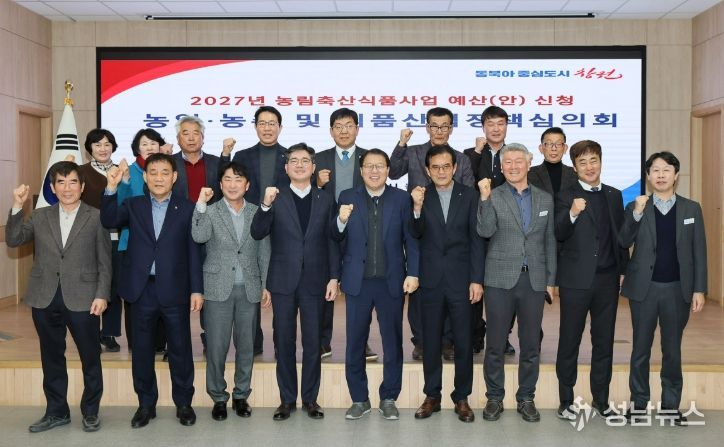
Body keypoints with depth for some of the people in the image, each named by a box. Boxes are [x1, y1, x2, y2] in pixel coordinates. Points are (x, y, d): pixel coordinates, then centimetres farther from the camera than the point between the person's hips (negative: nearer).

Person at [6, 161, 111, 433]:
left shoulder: (96, 217, 0)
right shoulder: (40, 216, 11)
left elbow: (105, 262, -1)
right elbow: (13, 240, 2)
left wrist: (102, 295, -9)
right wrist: (17, 207, -7)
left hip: (83, 299, -3)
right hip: (45, 299, 3)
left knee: (90, 359, 6)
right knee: (51, 359, 13)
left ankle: (90, 412, 22)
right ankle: (56, 412, 27)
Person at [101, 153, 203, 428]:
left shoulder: (187, 209, 2)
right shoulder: (133, 206, 8)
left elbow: (194, 251, 1)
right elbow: (109, 221, -10)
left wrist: (197, 289, -4)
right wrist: (111, 188, -22)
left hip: (174, 290, -2)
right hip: (141, 290, 2)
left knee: (180, 348, 6)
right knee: (142, 350, 10)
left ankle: (183, 403, 22)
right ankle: (146, 404, 25)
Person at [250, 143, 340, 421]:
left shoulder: (325, 200, 6)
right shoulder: (275, 198, 2)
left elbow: (331, 241, 5)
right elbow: (257, 234, -8)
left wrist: (334, 277, -1)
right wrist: (266, 206, -23)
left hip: (314, 282, 1)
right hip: (283, 282, 0)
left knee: (312, 344, 7)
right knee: (284, 343, 8)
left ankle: (310, 398, 20)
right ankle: (287, 399, 20)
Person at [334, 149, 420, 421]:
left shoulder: (401, 198, 2)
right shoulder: (347, 198, 3)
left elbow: (410, 238, 0)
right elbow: (336, 239, 0)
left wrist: (413, 273, -8)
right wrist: (341, 221, -20)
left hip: (392, 282, 0)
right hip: (358, 282, 0)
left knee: (393, 343, 10)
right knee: (355, 344, 7)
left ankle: (389, 399, 25)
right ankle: (359, 399, 23)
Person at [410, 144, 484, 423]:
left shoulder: (469, 196, 1)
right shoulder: (421, 196, 3)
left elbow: (476, 240, -1)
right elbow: (414, 235, -7)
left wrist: (477, 279, -6)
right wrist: (417, 207, -22)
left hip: (461, 280, -1)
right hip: (431, 281, 1)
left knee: (463, 342, 6)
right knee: (431, 342, 10)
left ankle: (461, 397, 20)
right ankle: (432, 396, 23)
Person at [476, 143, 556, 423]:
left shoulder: (545, 199, 10)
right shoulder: (492, 197, 1)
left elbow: (550, 241, 12)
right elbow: (485, 230, -15)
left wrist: (551, 280, 8)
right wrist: (485, 198, -24)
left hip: (534, 281, 3)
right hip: (500, 279, -2)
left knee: (531, 345, 9)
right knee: (495, 344, 4)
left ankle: (526, 399, 22)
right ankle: (494, 397, 19)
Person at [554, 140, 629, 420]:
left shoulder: (614, 195, 11)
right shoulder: (566, 196, -3)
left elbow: (621, 235, 14)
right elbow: (558, 235, -13)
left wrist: (623, 269, 9)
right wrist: (572, 213, -30)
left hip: (608, 279, 4)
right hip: (576, 280, -4)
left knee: (604, 342, 12)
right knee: (569, 342, 5)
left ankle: (601, 400, 24)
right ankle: (566, 401, 16)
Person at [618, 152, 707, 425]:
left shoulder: (691, 209, 4)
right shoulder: (636, 207, 1)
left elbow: (699, 252, 3)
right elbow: (623, 243, -10)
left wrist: (699, 289, -3)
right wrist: (636, 214, -22)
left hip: (678, 289, 1)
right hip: (644, 288, -1)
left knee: (672, 349, 10)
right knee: (641, 348, 8)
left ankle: (671, 405, 20)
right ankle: (639, 403, 18)